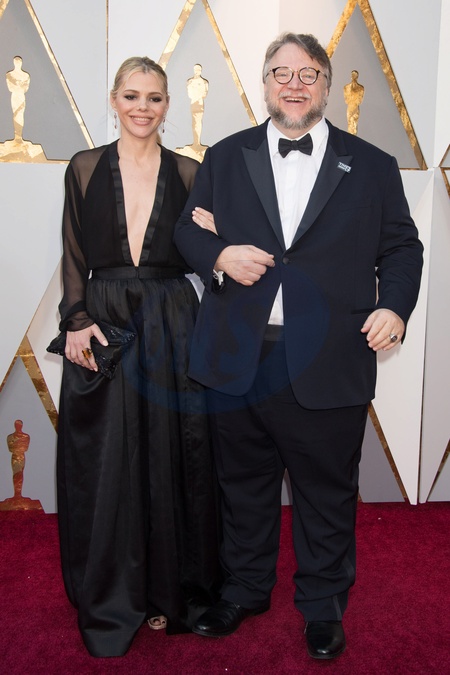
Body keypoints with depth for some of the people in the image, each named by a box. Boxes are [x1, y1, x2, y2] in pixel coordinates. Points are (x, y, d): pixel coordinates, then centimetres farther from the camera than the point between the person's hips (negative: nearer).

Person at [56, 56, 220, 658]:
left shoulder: (188, 173, 5)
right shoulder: (85, 167, 5)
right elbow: (73, 256, 2)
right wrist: (76, 322, -9)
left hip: (171, 331, 0)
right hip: (101, 328, 0)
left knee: (171, 459, 7)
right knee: (103, 465, 6)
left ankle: (170, 590, 27)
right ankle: (110, 599, 25)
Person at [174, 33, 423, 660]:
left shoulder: (372, 166, 6)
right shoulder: (225, 158, 10)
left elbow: (401, 247, 7)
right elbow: (188, 229, 12)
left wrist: (393, 306, -11)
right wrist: (219, 255, -10)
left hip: (328, 366, -1)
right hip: (238, 360, 2)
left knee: (327, 493, 11)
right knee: (244, 485, 17)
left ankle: (323, 606, 33)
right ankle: (245, 590, 39)